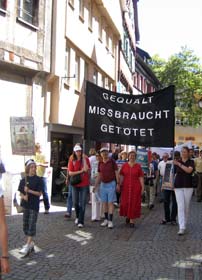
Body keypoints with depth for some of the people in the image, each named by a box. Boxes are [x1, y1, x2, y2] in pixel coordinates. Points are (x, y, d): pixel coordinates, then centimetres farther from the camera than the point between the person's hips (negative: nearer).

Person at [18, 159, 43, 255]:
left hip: (34, 205, -4)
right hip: (26, 204, 4)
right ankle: (30, 242, 26)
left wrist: (29, 191, -20)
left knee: (32, 225, -5)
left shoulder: (38, 180, -6)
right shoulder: (23, 180, 3)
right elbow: (20, 192, 7)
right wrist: (23, 196, -15)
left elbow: (39, 193, -9)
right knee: (25, 224, 11)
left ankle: (27, 246, -4)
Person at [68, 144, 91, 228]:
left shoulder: (85, 158, -3)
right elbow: (70, 173, -8)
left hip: (84, 184, -2)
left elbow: (88, 170, -9)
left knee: (83, 203, -3)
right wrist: (81, 171, -16)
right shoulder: (72, 160, -2)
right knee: (75, 202, 11)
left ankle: (81, 221, 3)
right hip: (75, 184, 2)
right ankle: (78, 216, 37)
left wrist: (84, 160, -21)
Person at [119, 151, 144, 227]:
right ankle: (127, 216, 32)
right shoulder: (124, 165, 4)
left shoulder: (138, 166, 0)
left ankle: (132, 220, 10)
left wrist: (142, 187, -5)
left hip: (135, 188, -1)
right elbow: (121, 176, 6)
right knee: (125, 203, 6)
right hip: (126, 187, 1)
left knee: (134, 203, 1)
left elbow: (141, 177, -1)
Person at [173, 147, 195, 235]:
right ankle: (181, 228, -13)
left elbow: (189, 170, -19)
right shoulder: (177, 162, 7)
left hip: (188, 186, 0)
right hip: (178, 186, 0)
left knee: (186, 207, 8)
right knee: (180, 206, -9)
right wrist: (173, 185, 11)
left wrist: (179, 164, -22)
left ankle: (184, 224, 25)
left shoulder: (191, 162, 1)